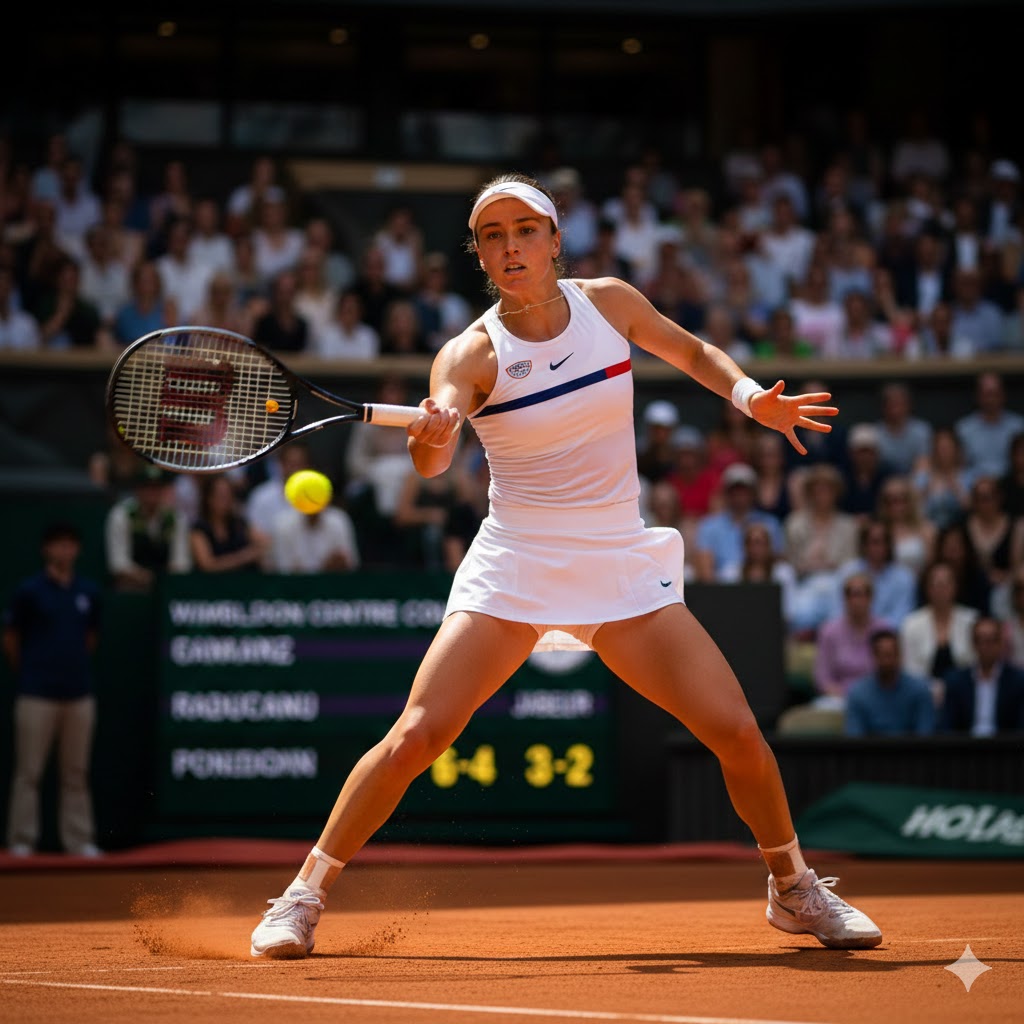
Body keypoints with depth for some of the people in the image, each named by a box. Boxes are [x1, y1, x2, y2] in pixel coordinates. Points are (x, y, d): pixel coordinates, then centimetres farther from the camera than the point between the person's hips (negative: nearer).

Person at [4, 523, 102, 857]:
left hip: (79, 694, 4)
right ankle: (22, 840, 3)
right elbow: (10, 639, 3)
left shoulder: (89, 592, 8)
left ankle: (79, 840, 11)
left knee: (76, 772, 7)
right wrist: (28, 674, 9)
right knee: (29, 770, -1)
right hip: (37, 695, -4)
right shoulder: (29, 591, -3)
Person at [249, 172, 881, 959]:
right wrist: (431, 435, -51)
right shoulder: (472, 354, -10)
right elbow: (433, 462, -28)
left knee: (737, 731, -7)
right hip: (512, 570, -2)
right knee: (417, 735, -16)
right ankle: (303, 900, -1)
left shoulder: (609, 303, -1)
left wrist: (751, 395, -2)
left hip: (624, 567, 2)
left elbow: (693, 352, 17)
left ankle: (795, 888, 18)